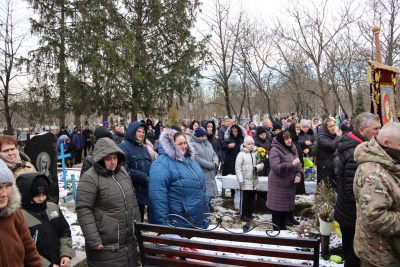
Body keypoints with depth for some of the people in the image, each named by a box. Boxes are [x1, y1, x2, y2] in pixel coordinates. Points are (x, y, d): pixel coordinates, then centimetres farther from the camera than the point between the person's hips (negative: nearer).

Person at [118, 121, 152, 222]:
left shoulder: (144, 148, 17)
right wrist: (144, 178, -19)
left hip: (143, 194, 8)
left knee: (139, 222, 17)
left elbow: (150, 168, 22)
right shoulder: (124, 147, -10)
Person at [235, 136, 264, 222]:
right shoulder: (241, 154, -6)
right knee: (244, 198, 0)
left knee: (252, 198, 13)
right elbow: (238, 167, -9)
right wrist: (240, 179, -14)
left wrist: (257, 167, -15)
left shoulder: (256, 153, 7)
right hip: (245, 181, -5)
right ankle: (243, 215, 12)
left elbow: (261, 164, 7)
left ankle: (250, 213, 27)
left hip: (254, 180, 5)